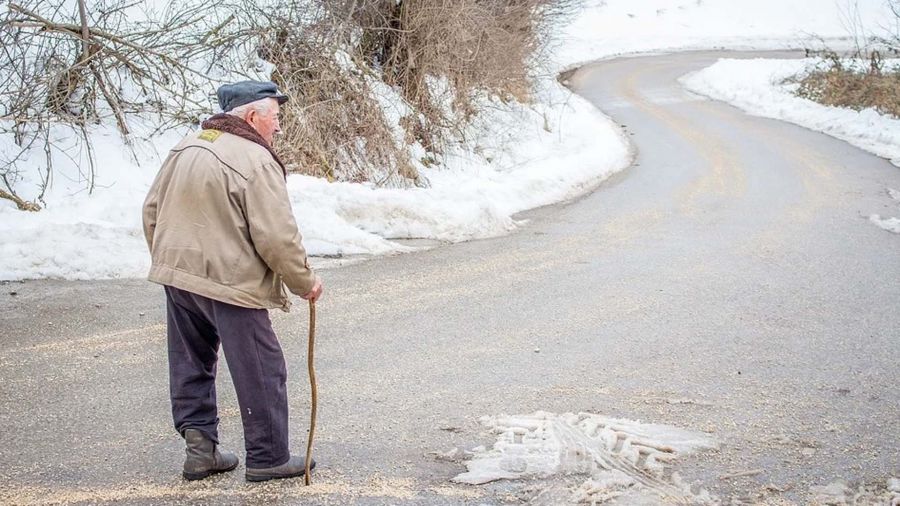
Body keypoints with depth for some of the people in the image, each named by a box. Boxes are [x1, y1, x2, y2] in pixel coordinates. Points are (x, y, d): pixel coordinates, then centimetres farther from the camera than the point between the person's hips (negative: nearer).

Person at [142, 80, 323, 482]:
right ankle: (268, 458, 13)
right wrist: (304, 282, -4)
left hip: (177, 275, 8)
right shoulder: (256, 161, -16)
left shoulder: (185, 148, 9)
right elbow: (277, 237, -18)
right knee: (261, 373, 5)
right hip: (230, 283, -8)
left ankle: (199, 445, 20)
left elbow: (152, 211, 16)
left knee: (192, 365, 18)